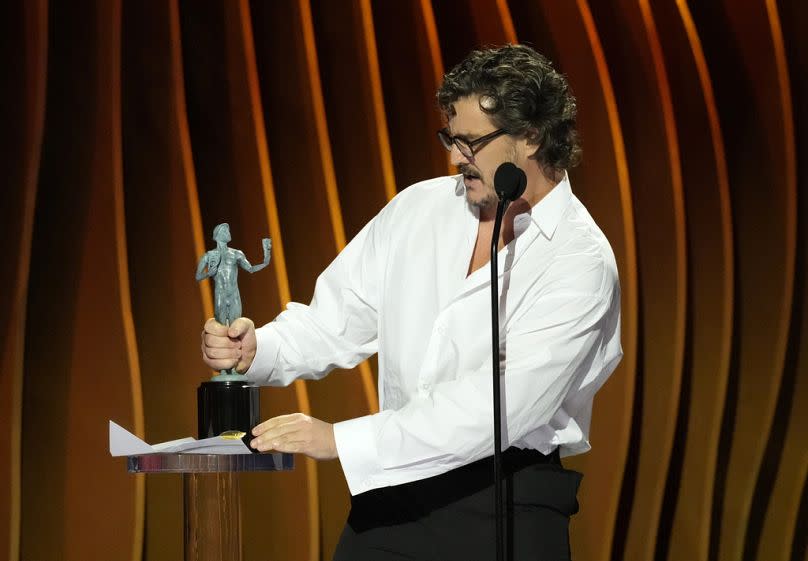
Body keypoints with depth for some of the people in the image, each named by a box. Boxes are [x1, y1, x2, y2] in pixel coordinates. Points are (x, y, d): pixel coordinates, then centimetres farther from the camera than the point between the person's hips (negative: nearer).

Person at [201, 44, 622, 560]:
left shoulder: (582, 261, -14)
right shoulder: (418, 208, 6)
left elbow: (499, 404, -23)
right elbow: (335, 321, 8)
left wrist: (341, 440, -26)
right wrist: (255, 351, -14)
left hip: (508, 503, -4)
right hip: (393, 488, 5)